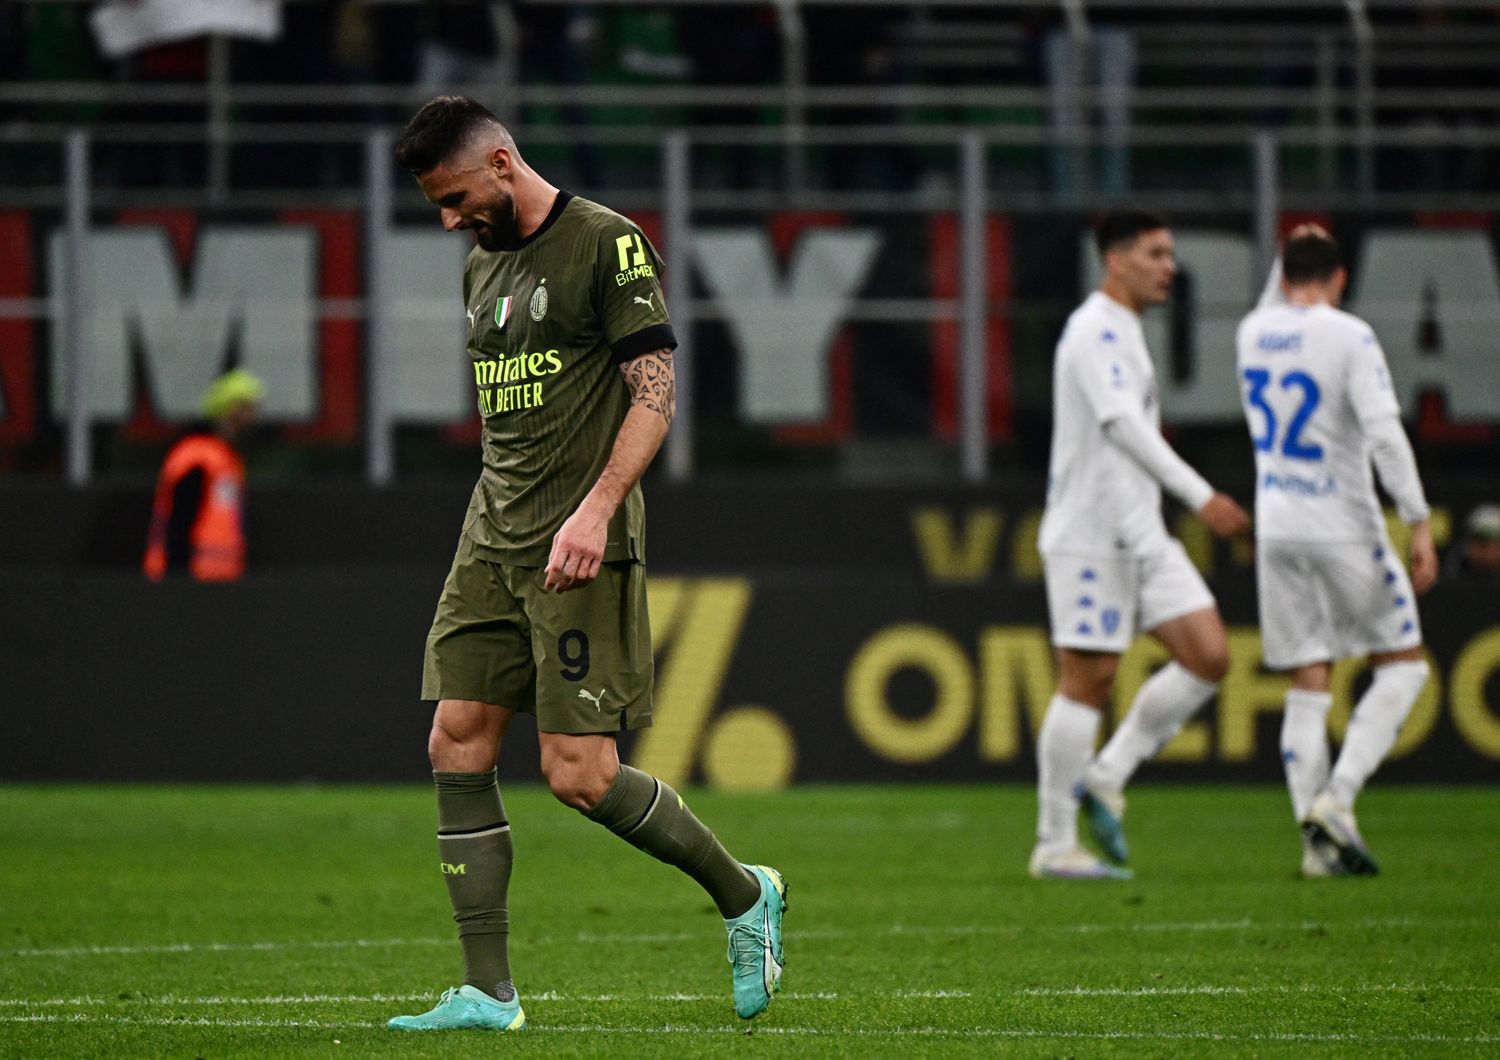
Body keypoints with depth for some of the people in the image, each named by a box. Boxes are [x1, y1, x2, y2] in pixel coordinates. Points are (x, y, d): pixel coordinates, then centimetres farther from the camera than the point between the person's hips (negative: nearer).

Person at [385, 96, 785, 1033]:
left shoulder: (608, 245, -8)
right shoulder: (483, 265, 17)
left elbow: (655, 392, -13)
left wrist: (595, 509, -23)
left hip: (581, 551, -8)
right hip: (493, 544, 8)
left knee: (581, 775, -11)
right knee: (458, 748, -1)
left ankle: (745, 894, 12)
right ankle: (488, 993, 2)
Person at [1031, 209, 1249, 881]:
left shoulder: (1123, 332, 18)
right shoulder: (1094, 332, -14)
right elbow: (1123, 426, -26)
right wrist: (1200, 497, -32)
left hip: (1141, 535, 9)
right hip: (1088, 537, -9)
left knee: (1209, 656, 0)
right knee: (1087, 680, -6)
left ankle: (1107, 777, 8)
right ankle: (1054, 845, 1)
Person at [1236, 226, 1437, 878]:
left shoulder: (1252, 331, 6)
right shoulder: (1348, 336, -11)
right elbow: (1384, 433, -20)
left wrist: (1292, 261, 24)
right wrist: (1418, 524, -19)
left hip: (1276, 530, 5)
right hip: (1343, 529, -5)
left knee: (1308, 686, 7)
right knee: (1403, 664, 8)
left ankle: (1317, 838, -1)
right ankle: (1337, 799, -9)